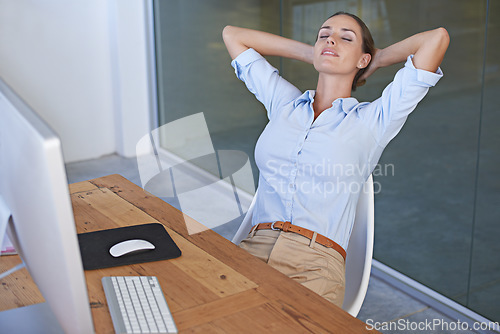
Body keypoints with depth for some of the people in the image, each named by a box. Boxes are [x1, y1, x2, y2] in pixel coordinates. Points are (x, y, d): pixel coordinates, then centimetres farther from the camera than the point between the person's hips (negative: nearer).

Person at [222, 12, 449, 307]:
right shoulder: (284, 102, 21)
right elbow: (232, 34, 32)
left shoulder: (372, 121, 10)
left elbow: (438, 37, 4)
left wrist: (376, 60, 21)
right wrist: (312, 54, 31)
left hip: (316, 264, -3)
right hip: (253, 250, 3)